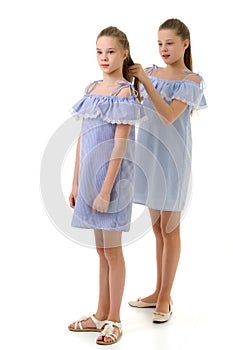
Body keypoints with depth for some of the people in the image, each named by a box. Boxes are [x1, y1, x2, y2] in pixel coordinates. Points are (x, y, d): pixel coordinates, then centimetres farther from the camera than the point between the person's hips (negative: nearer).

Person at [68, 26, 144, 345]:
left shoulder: (125, 92, -11)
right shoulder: (92, 89, 10)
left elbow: (120, 144, -16)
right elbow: (82, 139, 12)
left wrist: (106, 190, -19)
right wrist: (76, 183, 11)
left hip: (112, 175, -7)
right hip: (90, 174, 7)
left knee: (112, 250, 2)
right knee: (101, 249, 15)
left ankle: (114, 320, 14)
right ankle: (101, 315, 26)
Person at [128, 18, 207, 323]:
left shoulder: (191, 80, -8)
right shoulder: (150, 72, 7)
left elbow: (169, 115, -21)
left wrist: (145, 80, -24)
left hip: (172, 156, -5)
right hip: (148, 154, 5)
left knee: (169, 229, 2)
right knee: (157, 228, 14)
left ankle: (166, 297, 13)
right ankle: (158, 292, 25)